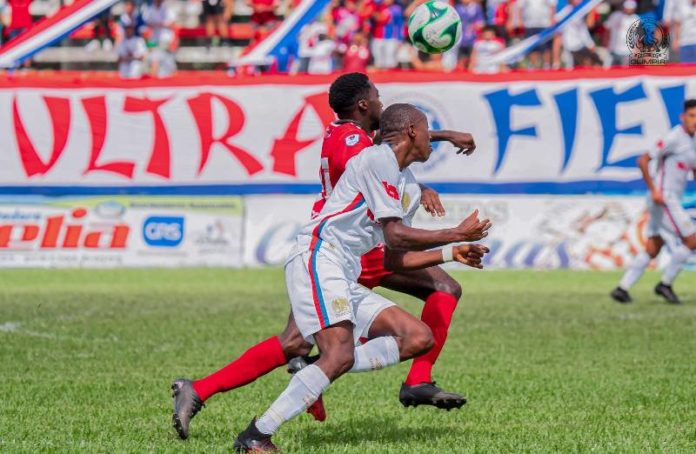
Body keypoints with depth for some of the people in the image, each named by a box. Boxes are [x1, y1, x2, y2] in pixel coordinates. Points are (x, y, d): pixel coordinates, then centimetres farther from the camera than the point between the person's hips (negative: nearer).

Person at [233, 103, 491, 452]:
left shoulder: (410, 188, 24)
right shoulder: (377, 159, -6)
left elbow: (394, 260, 25)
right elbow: (395, 236, -11)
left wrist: (450, 253, 18)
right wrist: (457, 234, -3)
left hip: (345, 279, 10)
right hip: (317, 257, -10)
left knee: (419, 338, -2)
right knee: (340, 355, -27)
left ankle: (318, 373, -10)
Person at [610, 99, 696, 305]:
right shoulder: (674, 138, -14)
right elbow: (643, 161, -16)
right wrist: (654, 189, -21)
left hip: (671, 201, 9)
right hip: (663, 199, -9)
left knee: (652, 250, 9)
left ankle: (622, 289, 10)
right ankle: (665, 284, 0)